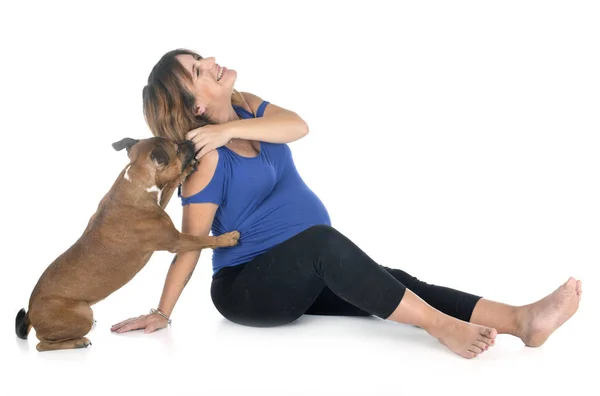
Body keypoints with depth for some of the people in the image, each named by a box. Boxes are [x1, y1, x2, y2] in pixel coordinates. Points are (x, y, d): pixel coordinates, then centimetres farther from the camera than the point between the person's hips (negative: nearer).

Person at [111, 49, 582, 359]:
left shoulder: (246, 108, 4)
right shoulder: (206, 159, -17)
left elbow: (298, 126, -15)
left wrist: (231, 128, -24)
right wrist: (162, 312, -11)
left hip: (299, 276, 7)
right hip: (246, 289, -7)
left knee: (392, 284, -15)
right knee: (322, 239, -36)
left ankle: (521, 319, -31)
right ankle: (443, 327, -38)